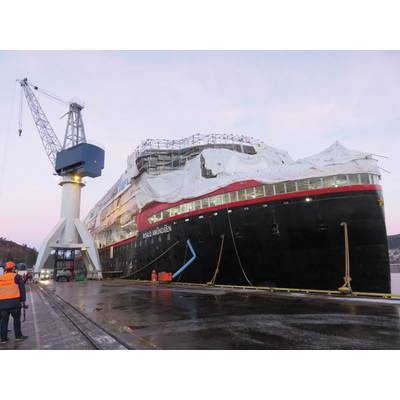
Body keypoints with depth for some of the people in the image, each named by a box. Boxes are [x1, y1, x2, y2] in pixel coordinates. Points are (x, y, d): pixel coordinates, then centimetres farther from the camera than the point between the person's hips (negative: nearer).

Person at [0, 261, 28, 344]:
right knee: (17, 319, 9)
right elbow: (22, 289, -5)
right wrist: (23, 300, 1)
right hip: (14, 303, -4)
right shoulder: (16, 277, -2)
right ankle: (18, 335, 16)